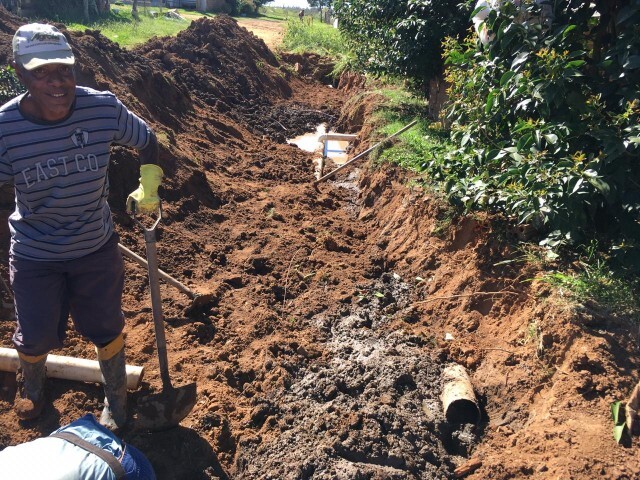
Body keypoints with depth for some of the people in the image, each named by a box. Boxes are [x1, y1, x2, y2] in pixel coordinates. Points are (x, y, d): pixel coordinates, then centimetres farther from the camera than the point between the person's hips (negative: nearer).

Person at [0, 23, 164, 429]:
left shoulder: (104, 109, -18)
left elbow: (147, 140, 1)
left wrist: (149, 189, -7)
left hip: (97, 248, 0)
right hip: (34, 256, 0)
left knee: (107, 330, 15)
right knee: (35, 337, 19)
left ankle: (117, 400, 44)